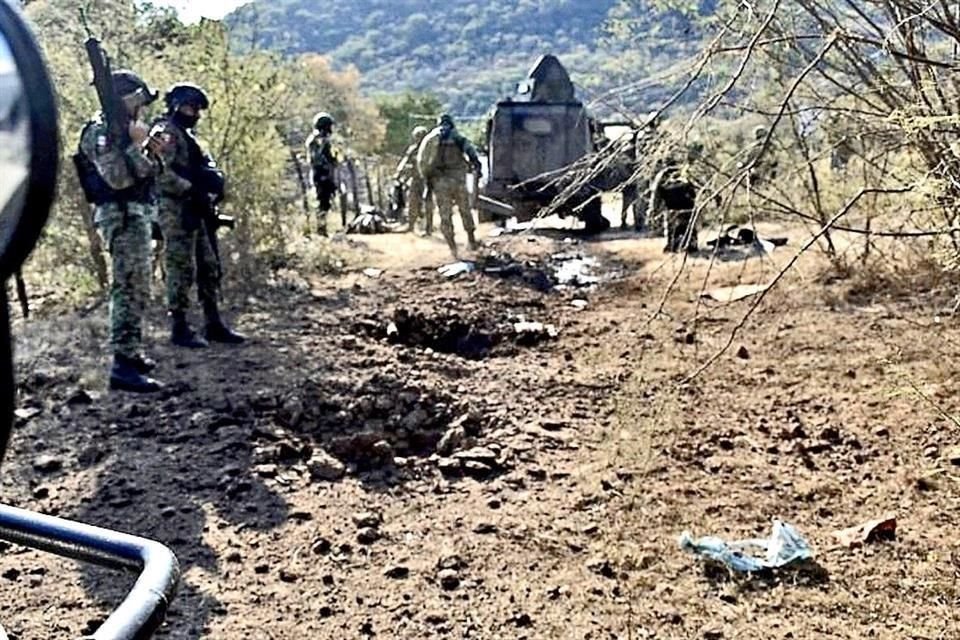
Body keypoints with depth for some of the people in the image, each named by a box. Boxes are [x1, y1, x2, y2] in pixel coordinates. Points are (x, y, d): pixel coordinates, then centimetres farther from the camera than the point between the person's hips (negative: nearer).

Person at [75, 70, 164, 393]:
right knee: (130, 288, -16)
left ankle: (132, 353, 27)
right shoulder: (100, 131, -11)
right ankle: (123, 366, -19)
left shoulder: (121, 129, 18)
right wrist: (135, 144, -18)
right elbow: (118, 177, -23)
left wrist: (151, 152, 3)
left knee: (136, 289, 17)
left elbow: (145, 172, 20)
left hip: (137, 215, 11)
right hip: (122, 217, -11)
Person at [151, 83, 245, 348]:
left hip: (198, 211, 10)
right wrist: (192, 190, -22)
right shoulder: (165, 133, -8)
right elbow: (161, 173, -21)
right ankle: (179, 328, 0)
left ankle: (214, 324, 16)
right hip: (178, 212, -9)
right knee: (182, 269, -6)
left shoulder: (187, 135, 21)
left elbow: (207, 170, 21)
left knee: (210, 267, 10)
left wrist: (214, 182, -1)